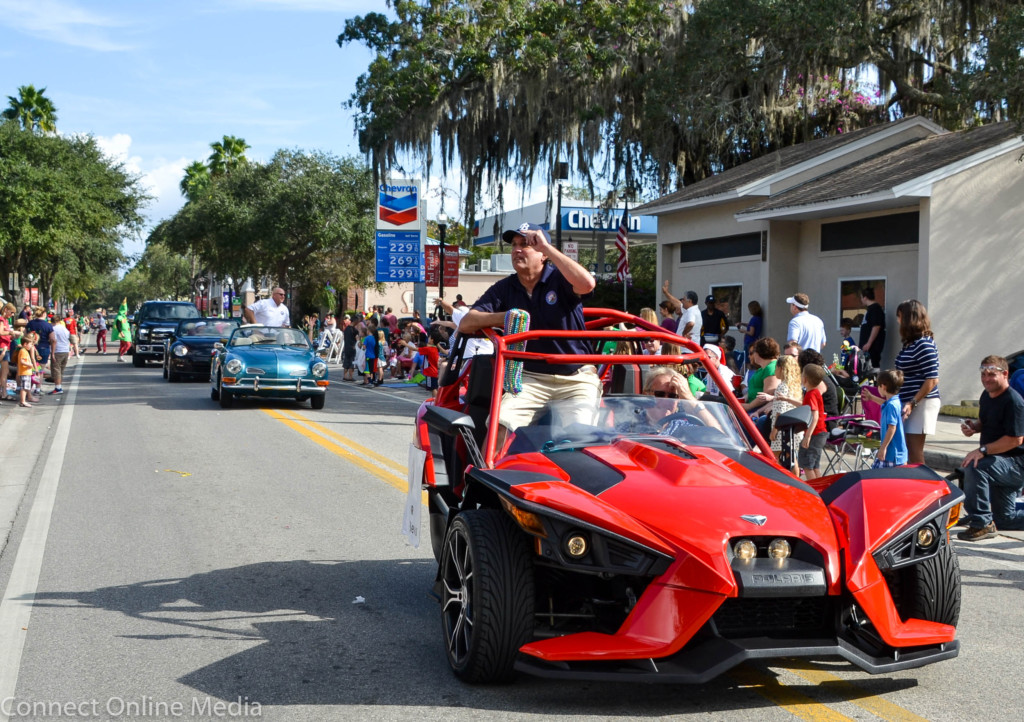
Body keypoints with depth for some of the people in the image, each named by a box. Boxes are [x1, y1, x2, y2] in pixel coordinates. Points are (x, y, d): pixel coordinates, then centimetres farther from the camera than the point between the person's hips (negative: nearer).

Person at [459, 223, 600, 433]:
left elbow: (586, 284, -28)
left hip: (576, 378, -2)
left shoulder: (560, 279, -3)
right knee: (500, 424, -23)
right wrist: (504, 317, -15)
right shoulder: (504, 289, 8)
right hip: (530, 378, 2)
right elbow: (466, 324, 1)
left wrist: (547, 247, -22)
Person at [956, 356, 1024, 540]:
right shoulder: (986, 396, 7)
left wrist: (982, 450, -30)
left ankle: (981, 524, -26)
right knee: (1004, 520, 13)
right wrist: (973, 427, 0)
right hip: (1001, 463, 9)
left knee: (974, 468, -35)